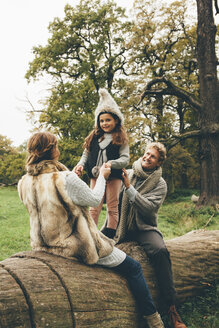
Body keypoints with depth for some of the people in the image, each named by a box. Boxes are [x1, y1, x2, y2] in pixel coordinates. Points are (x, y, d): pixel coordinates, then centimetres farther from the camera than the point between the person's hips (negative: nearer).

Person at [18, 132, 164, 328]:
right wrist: (102, 176, 5)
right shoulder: (67, 180, -27)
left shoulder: (24, 183, -4)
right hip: (77, 246, -8)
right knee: (134, 268, 9)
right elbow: (95, 200, -13)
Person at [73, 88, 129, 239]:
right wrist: (81, 164, -9)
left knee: (112, 207, 5)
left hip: (113, 176, -3)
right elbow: (86, 154, 12)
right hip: (95, 176, 3)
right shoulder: (94, 137, 11)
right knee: (94, 207, 5)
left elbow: (125, 159, -8)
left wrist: (111, 164, -25)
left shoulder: (121, 139, 1)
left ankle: (109, 236, 12)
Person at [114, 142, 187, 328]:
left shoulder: (160, 184, 0)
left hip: (145, 228, -3)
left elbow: (149, 208, -16)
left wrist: (129, 187, -20)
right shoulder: (126, 174, 7)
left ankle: (172, 308, -25)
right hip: (122, 227, 3)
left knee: (160, 250, -33)